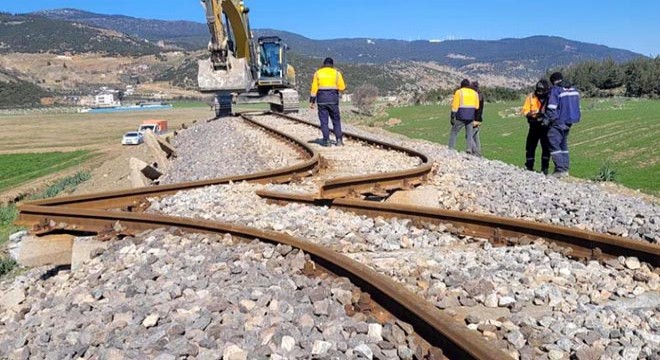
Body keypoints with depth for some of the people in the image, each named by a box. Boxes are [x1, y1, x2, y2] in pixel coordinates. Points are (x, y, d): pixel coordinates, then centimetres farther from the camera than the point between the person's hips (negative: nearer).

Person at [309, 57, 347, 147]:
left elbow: (314, 88, 0)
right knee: (336, 120, 9)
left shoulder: (318, 73, 5)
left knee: (324, 121, 4)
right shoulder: (336, 73, 3)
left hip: (321, 99, 0)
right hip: (333, 99, 0)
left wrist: (312, 101, 2)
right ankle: (339, 139, 3)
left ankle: (326, 140, 2)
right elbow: (342, 87, -3)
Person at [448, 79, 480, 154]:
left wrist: (452, 117, -6)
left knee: (453, 133, 6)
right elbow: (477, 108, 10)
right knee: (469, 135, 8)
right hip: (471, 118, 3)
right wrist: (475, 119, 18)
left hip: (460, 117, -3)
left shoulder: (458, 92, -1)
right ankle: (469, 149, -6)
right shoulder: (475, 93, 12)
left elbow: (455, 106, -7)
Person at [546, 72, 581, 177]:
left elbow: (551, 108, -17)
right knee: (563, 145, 17)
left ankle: (560, 169, -9)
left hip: (557, 123, -8)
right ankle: (565, 169, 19)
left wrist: (546, 120, -8)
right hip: (568, 123, 8)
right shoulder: (573, 89, 13)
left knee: (554, 145, -4)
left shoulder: (555, 90, -12)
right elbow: (576, 107, 19)